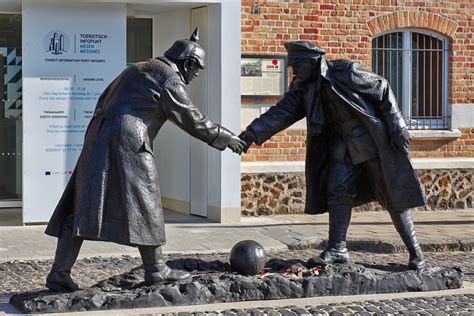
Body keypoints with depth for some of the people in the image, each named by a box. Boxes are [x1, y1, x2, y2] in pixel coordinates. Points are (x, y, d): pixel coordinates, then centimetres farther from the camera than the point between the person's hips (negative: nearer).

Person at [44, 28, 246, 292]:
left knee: (83, 205, 3)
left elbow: (104, 100, 26)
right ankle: (155, 270, 12)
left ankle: (60, 273, -2)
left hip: (98, 138, 8)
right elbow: (192, 119, 1)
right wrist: (225, 137, 12)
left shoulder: (139, 69, 26)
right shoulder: (170, 78, -1)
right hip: (128, 142, -8)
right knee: (143, 203, 3)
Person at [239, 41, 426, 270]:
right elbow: (282, 112, -11)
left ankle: (415, 252, 9)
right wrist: (253, 133, -25)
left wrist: (397, 128, -16)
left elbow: (382, 89, -14)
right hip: (345, 146, 6)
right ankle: (337, 249, 1)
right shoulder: (303, 88, -2)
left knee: (394, 197, 0)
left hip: (373, 141, -6)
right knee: (337, 191, -6)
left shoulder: (346, 72, -19)